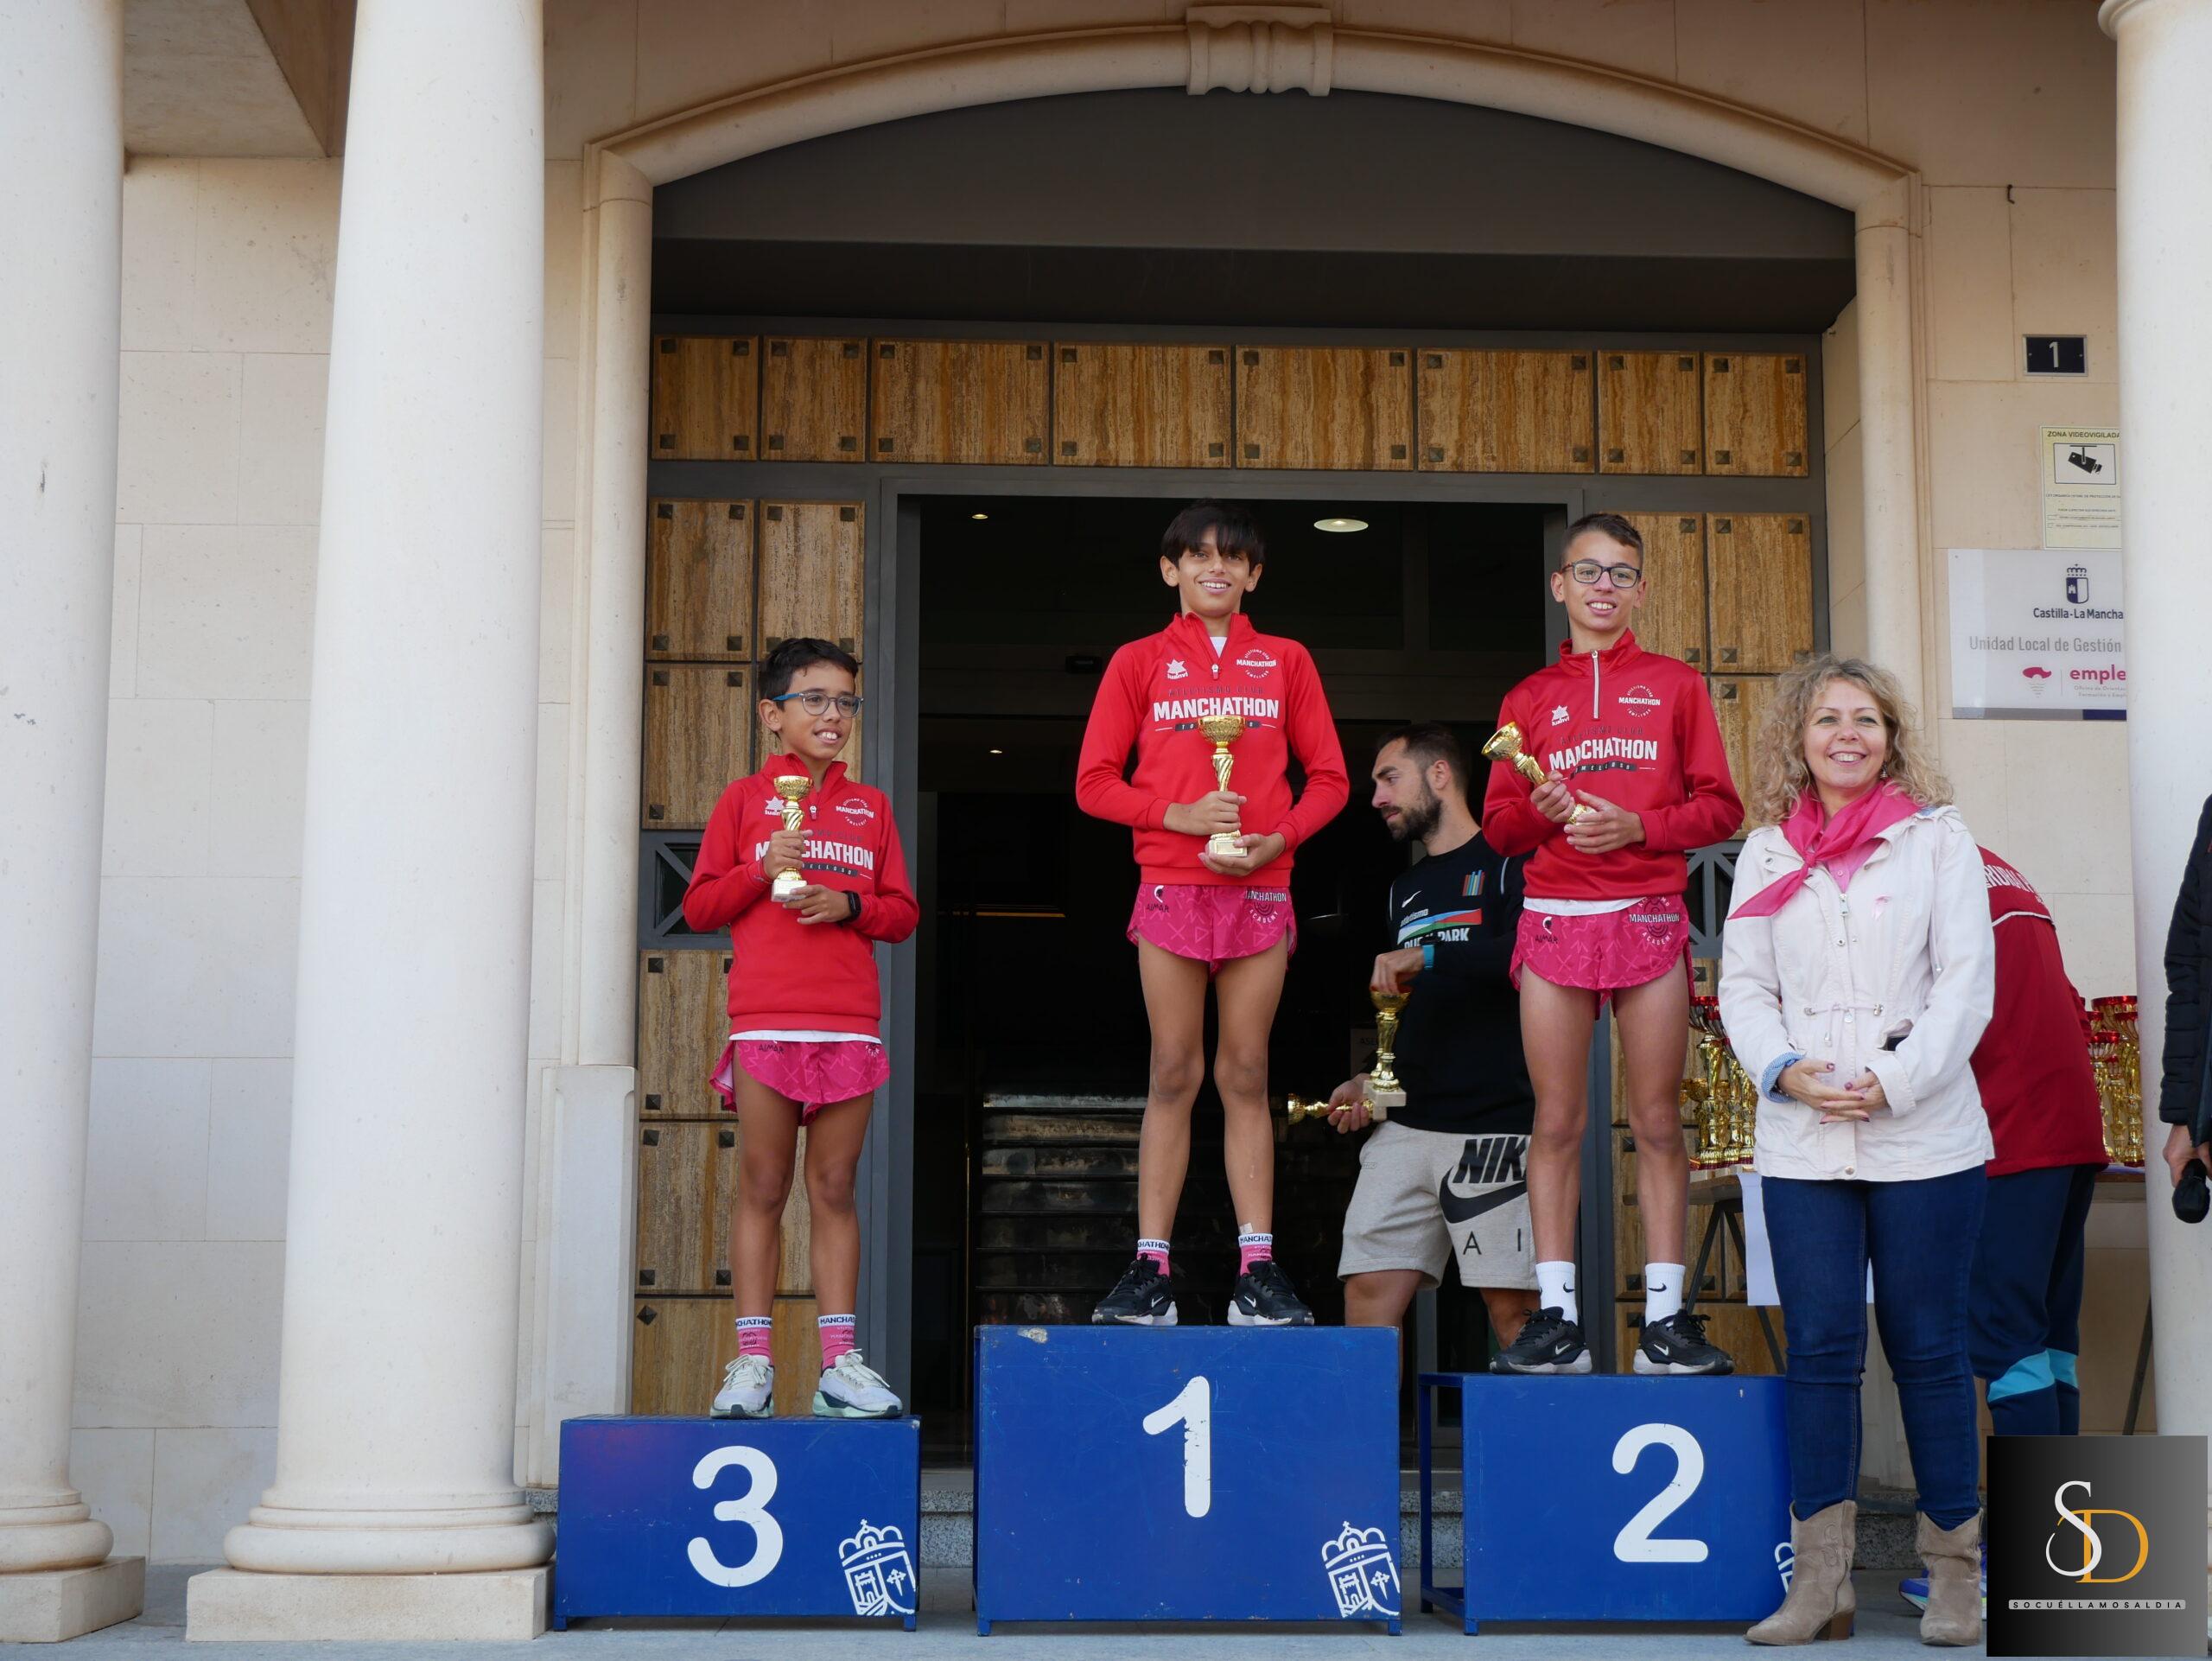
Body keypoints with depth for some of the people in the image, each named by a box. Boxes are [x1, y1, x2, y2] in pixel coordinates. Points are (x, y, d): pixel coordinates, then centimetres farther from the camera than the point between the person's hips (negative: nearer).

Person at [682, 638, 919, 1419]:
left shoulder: (870, 807, 15)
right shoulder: (745, 799, 9)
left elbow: (903, 912, 12)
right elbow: (699, 907, 6)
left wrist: (848, 904, -7)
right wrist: (761, 868, -10)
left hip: (850, 1024, 2)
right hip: (766, 1023, -2)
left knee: (834, 1190, 3)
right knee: (761, 1189, 0)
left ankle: (839, 1362, 5)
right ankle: (752, 1361, 3)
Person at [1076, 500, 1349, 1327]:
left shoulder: (1285, 661, 10)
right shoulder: (1139, 662, 8)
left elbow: (1328, 779, 9)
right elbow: (1093, 783, 4)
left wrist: (1278, 839, -9)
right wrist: (1176, 814, -11)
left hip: (1259, 888, 1)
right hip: (1170, 886, -1)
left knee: (1246, 1077, 2)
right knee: (1174, 1075, -1)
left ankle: (1257, 1270, 3)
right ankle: (1151, 1268, 0)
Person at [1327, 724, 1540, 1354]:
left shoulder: (1507, 864, 0)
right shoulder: (1405, 887, 24)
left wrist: (1429, 955, -19)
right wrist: (1369, 1081, 15)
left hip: (1497, 1124, -7)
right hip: (1408, 1124, 7)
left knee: (1512, 1303, -6)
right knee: (1368, 1288, -2)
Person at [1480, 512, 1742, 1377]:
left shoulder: (1674, 684, 10)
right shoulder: (1530, 698, 14)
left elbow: (1719, 807, 5)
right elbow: (1498, 824, 11)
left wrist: (1637, 826, -11)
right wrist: (1542, 809, -10)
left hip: (1650, 916, -1)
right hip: (1555, 919, 1)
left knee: (1658, 1123, -1)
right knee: (1557, 1121, -1)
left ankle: (1666, 1316, 2)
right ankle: (1556, 1315, 2)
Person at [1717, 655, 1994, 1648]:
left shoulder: (1938, 838, 4)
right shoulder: (1766, 851, 11)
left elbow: (1967, 979, -2)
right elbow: (1741, 983, 9)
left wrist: (1896, 1083, -14)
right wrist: (1784, 1071, -9)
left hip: (1925, 1141, -2)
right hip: (1801, 1145, 2)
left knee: (1928, 1348, 3)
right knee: (1819, 1348, 0)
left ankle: (1954, 1568, 13)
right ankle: (1820, 1579, 4)